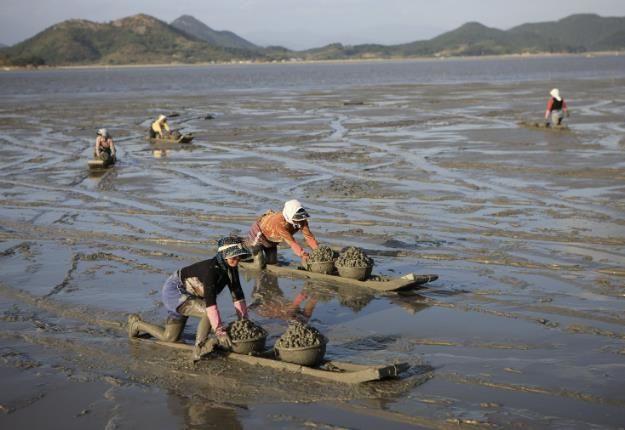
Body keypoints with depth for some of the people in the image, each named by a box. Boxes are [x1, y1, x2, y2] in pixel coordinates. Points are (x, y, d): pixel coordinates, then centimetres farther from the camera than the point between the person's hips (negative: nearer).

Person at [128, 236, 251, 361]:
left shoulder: (231, 269, -10)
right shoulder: (210, 268, -34)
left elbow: (238, 296, -6)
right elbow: (210, 301, -41)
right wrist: (220, 331, -45)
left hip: (189, 296, 9)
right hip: (174, 291, -9)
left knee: (169, 338, 16)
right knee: (208, 311, -33)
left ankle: (136, 324, 36)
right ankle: (200, 348, -22)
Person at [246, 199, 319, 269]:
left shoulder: (301, 220, -25)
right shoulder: (279, 222, -44)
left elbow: (309, 236, -24)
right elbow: (291, 242, -44)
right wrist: (304, 255, -49)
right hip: (257, 236, -7)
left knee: (272, 262, 10)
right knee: (260, 265, -8)